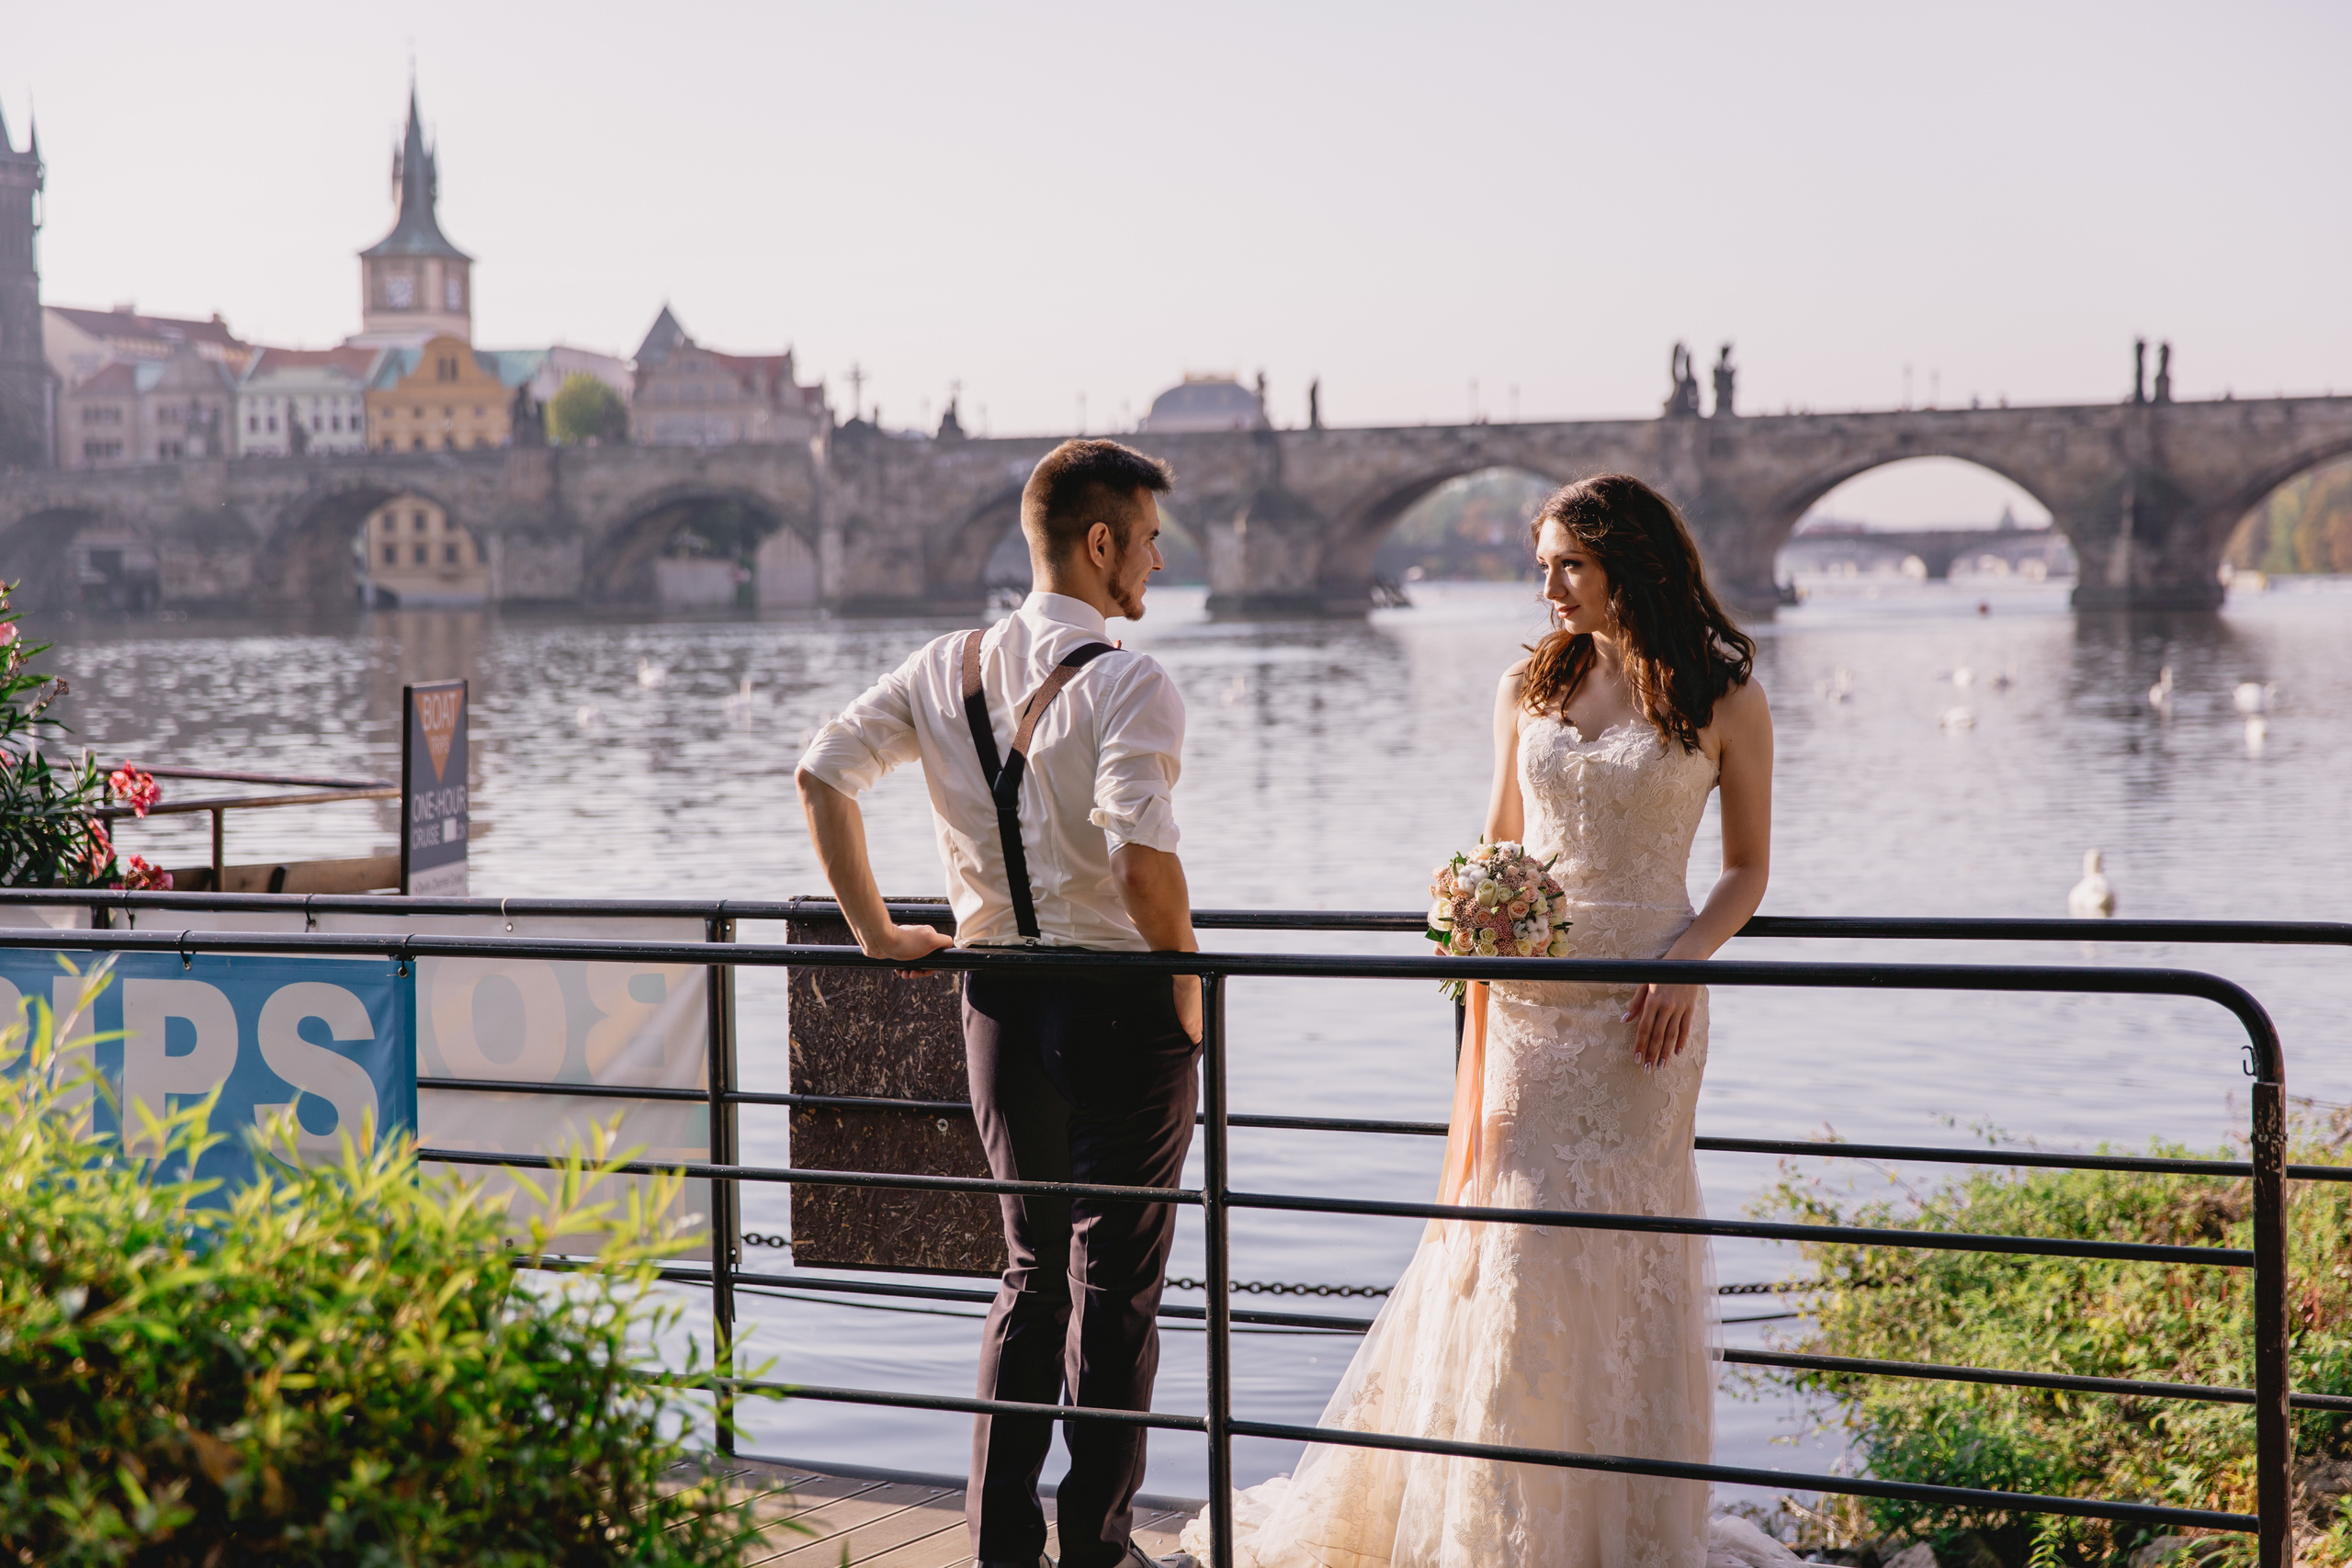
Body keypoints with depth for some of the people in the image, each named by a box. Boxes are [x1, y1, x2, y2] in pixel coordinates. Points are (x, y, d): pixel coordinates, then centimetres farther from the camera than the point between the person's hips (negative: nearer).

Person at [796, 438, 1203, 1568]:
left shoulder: (948, 668, 5)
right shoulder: (1128, 684, -15)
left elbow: (821, 774, 1)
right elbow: (1140, 853, -26)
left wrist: (877, 933, 6)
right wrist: (1188, 989, -12)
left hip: (999, 1002, 6)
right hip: (1121, 1006, -6)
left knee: (1032, 1269, 19)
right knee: (1115, 1282, 7)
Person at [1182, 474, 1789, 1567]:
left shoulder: (1723, 699, 0)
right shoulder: (1530, 687, 9)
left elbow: (1748, 868, 3)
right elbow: (1497, 853, 13)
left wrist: (1686, 957, -12)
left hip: (1642, 1006, -3)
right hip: (1528, 998, 3)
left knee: (1624, 1249, 2)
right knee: (1513, 1236, 1)